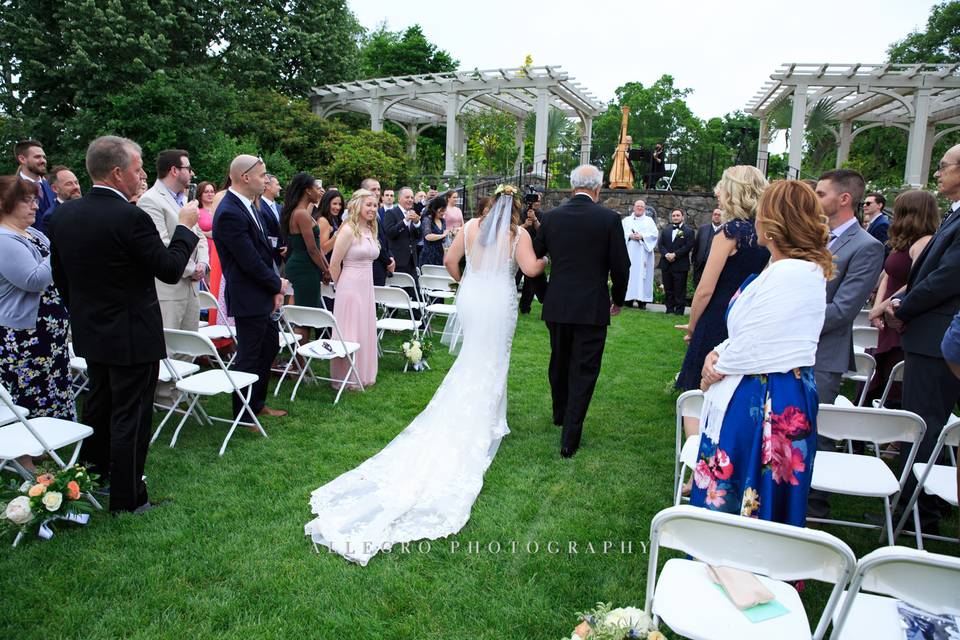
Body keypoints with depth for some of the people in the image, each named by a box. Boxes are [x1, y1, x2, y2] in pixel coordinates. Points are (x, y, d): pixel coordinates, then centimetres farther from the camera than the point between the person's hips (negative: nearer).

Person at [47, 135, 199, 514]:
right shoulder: (131, 218, -23)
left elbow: (59, 274, 9)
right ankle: (127, 499, 15)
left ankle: (91, 477, 41)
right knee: (130, 415, 4)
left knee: (98, 405, 24)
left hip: (89, 331, 8)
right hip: (132, 336, -8)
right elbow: (170, 270, -17)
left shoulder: (62, 215, 1)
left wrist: (82, 312, 22)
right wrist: (185, 226, -5)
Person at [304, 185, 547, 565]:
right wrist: (545, 262, 10)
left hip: (471, 295, 3)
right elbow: (530, 269, -12)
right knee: (493, 362, 9)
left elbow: (450, 259, 7)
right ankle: (485, 422, 17)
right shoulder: (519, 234, -4)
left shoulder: (473, 225, 5)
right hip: (500, 301, -3)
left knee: (472, 358, 19)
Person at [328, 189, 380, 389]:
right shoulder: (348, 230, -13)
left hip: (367, 287, 8)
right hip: (351, 288, -7)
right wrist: (342, 287, 1)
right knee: (350, 333, 2)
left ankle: (363, 376, 27)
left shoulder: (370, 230, 10)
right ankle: (346, 378, 15)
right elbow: (334, 264, -10)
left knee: (366, 331, 14)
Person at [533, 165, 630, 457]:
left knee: (559, 362, 22)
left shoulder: (552, 216, 1)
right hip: (592, 307, -3)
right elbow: (620, 266, -5)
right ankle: (570, 438, 3)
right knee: (584, 371, 3)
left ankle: (561, 414, 43)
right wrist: (618, 300, 9)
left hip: (557, 305, 4)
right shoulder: (609, 219, -7)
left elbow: (534, 256, 8)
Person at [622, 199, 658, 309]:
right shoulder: (626, 220, 16)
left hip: (643, 253, -1)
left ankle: (642, 300, -6)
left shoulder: (649, 220, 13)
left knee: (642, 274, -5)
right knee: (629, 274, -4)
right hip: (628, 252, 1)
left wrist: (642, 236, -13)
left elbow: (654, 234, 1)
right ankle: (628, 298, -4)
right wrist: (629, 236, -14)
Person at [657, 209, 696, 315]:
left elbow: (689, 246, -9)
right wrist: (666, 254, -10)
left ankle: (679, 311, 2)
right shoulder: (665, 230, 17)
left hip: (680, 265, -4)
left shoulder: (689, 231, 2)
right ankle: (669, 310, 14)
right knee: (668, 289, 7)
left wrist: (675, 254, -15)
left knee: (679, 290, -2)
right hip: (666, 265, 5)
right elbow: (660, 244, 8)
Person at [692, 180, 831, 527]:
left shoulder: (790, 273, -21)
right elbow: (751, 331, 14)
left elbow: (755, 346, -21)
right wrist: (719, 353, 0)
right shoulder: (807, 270, 13)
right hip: (785, 396, 10)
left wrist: (717, 369, -5)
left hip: (762, 401, -10)